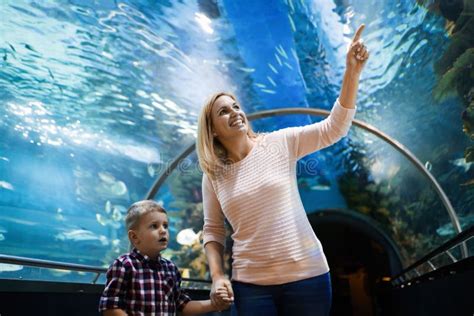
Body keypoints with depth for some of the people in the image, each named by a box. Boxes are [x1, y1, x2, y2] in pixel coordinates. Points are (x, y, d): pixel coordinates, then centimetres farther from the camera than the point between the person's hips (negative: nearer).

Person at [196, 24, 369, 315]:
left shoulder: (279, 144, -1)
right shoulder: (213, 175, 4)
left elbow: (334, 128, -8)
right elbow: (213, 231, 10)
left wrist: (352, 72, -18)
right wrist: (217, 275, -4)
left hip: (306, 275, -1)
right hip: (250, 285, 1)